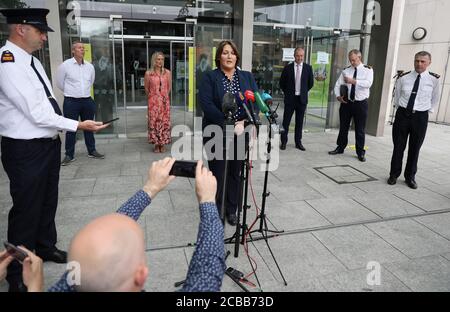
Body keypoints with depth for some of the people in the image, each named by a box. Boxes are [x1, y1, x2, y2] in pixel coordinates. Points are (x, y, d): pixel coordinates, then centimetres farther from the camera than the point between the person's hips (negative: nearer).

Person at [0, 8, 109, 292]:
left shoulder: (33, 61, 9)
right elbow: (37, 114, -23)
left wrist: (58, 130, 6)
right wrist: (78, 126, -18)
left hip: (49, 143, 9)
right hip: (25, 150, -8)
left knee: (48, 201, 22)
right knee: (27, 209, 5)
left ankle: (45, 248, 45)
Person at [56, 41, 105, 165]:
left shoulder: (90, 66, 6)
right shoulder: (65, 65, -7)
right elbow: (60, 83, 4)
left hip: (87, 101, 4)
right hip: (71, 102, -4)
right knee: (71, 129, 3)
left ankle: (92, 151, 24)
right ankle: (69, 155, 13)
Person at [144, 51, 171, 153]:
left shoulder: (167, 72, 2)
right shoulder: (148, 73, -2)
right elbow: (146, 88, 8)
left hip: (165, 101, 1)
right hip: (153, 102, -1)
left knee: (164, 122, 2)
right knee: (154, 122, 0)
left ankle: (162, 144, 13)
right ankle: (156, 144, 11)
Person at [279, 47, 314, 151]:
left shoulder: (308, 68, 3)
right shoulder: (287, 68, 0)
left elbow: (311, 83, 11)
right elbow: (282, 82, 8)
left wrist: (304, 92, 10)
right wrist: (287, 92, 8)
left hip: (302, 99, 1)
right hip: (290, 98, -1)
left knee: (299, 122, 8)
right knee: (286, 121, 2)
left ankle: (298, 142, 17)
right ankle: (283, 141, 12)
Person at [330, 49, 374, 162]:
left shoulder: (368, 70, -3)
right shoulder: (346, 71, 6)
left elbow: (368, 83, -20)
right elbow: (338, 84, 4)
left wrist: (354, 81, -29)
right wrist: (338, 96, -13)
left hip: (361, 103, -3)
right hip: (346, 102, 3)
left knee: (360, 130, 4)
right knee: (343, 127, 13)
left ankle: (360, 152, 16)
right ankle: (340, 148, 28)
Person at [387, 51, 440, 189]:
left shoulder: (434, 79, -3)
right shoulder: (403, 78, -2)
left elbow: (435, 98, 12)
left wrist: (428, 110, 10)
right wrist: (402, 109, 11)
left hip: (420, 117, 0)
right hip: (402, 114, 0)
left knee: (415, 149, 9)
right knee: (398, 147, 5)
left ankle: (410, 177, 23)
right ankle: (394, 175, 19)